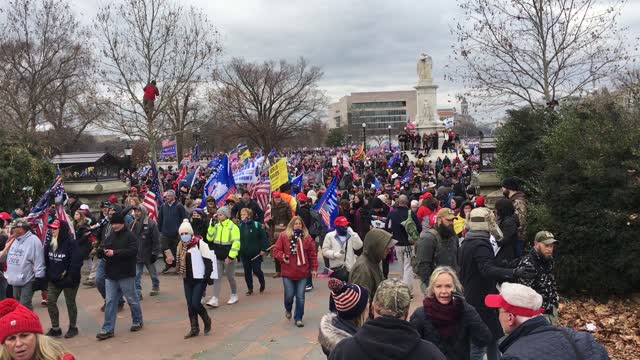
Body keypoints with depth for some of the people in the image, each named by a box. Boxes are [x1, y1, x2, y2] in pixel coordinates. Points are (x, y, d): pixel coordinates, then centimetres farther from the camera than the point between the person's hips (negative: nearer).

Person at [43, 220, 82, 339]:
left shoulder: (71, 243, -18)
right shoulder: (50, 242, 3)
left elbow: (76, 262, -21)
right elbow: (46, 260, 10)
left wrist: (70, 277, -21)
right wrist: (48, 274, 4)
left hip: (69, 280, -6)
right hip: (54, 280, 6)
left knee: (70, 303, 7)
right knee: (50, 302, 5)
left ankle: (73, 327, 23)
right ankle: (55, 328, 19)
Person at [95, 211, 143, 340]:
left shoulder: (130, 236, -8)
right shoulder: (111, 236, 11)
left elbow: (133, 251, -21)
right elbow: (101, 249, 14)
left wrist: (114, 253, -24)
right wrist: (102, 251, -11)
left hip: (125, 275, -5)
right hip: (111, 274, 6)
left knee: (132, 299, 8)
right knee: (110, 302, 5)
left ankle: (138, 321, 27)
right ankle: (108, 329, 9)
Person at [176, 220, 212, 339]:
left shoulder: (200, 243, -12)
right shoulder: (181, 246, 7)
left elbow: (208, 261, -12)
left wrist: (207, 276, -14)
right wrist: (181, 273, 10)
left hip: (199, 279, -6)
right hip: (187, 279, 6)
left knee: (195, 303, -10)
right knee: (190, 304, 8)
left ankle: (207, 320, 18)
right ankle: (194, 329, 20)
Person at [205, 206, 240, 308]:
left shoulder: (233, 227, -11)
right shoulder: (216, 226, 6)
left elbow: (236, 242, -15)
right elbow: (210, 238, 2)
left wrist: (231, 256, -20)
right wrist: (212, 226, -9)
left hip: (228, 257, -4)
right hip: (218, 257, 5)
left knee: (230, 277, 10)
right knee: (217, 278, 1)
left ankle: (234, 295, 30)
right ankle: (214, 299, -1)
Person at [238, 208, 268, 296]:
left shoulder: (256, 225, -9)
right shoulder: (240, 226, 3)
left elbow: (263, 237, -7)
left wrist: (264, 249, -11)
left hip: (256, 253, -4)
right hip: (244, 253, 4)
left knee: (256, 270, -1)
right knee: (247, 272, 9)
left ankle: (262, 283, 28)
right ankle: (250, 289, 22)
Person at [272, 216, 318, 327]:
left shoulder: (307, 237, 0)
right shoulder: (284, 236, -3)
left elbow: (312, 254, 2)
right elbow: (276, 250, 0)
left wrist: (314, 268, 0)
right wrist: (282, 257, -18)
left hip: (302, 272, 1)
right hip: (288, 272, -1)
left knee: (300, 297, 4)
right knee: (289, 295, 4)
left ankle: (298, 318, 19)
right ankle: (288, 309, 37)